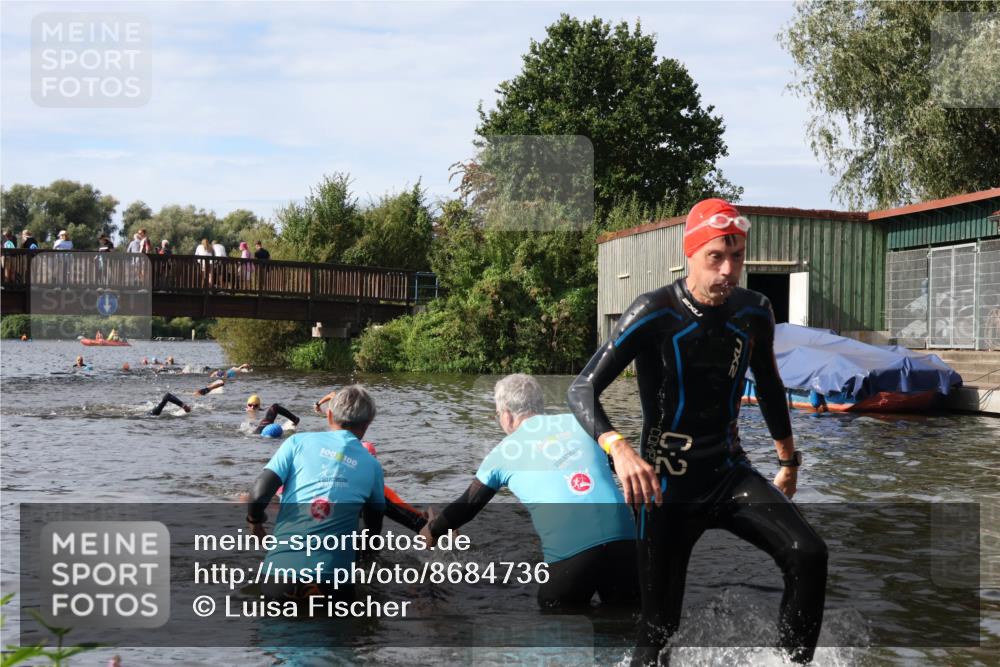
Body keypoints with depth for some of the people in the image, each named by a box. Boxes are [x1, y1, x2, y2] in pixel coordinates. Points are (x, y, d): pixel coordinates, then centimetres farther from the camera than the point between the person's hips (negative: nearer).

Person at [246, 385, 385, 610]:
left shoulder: (298, 442, 5)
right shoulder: (372, 465, 10)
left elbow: (259, 494, -4)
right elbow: (374, 528, 19)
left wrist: (254, 521, 17)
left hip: (282, 567, 1)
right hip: (332, 580, -1)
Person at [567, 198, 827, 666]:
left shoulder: (754, 312, -1)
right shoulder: (655, 313, -16)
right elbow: (583, 389, -19)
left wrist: (788, 460, 24)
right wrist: (619, 448, -37)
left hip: (731, 474, 4)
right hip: (668, 486, -4)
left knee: (808, 555, -21)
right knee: (660, 627, 0)